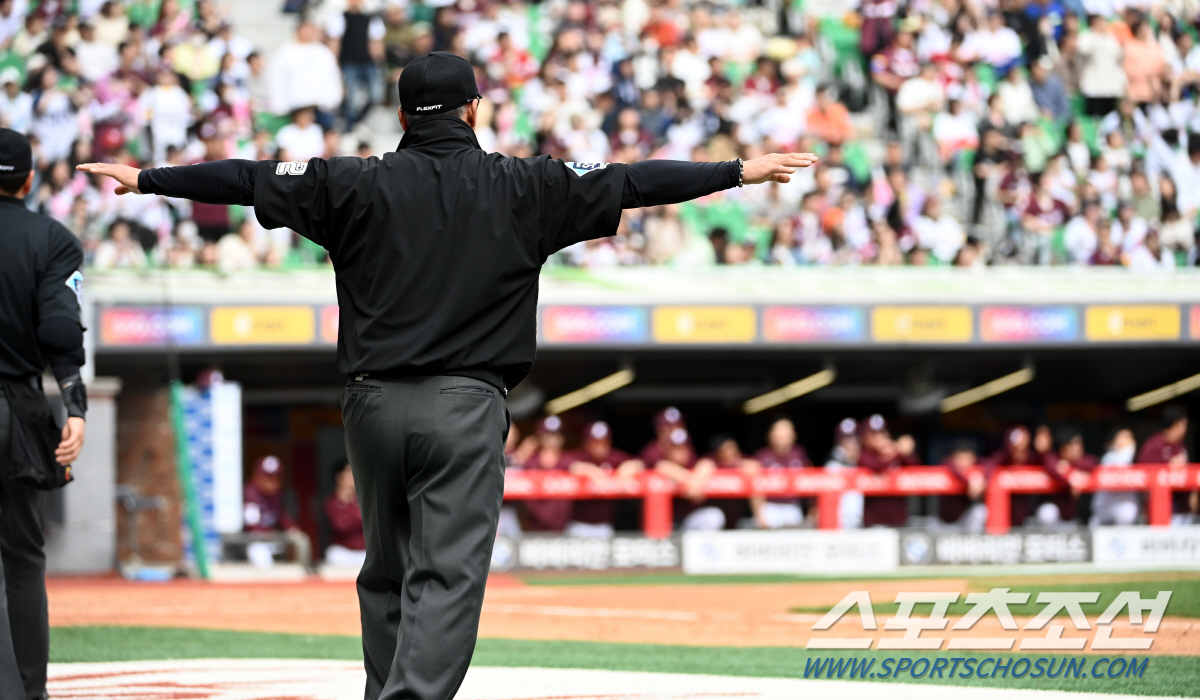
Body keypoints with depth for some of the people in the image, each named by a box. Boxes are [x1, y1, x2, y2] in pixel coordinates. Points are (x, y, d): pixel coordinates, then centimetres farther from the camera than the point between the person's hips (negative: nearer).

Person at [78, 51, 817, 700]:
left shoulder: (356, 184, 4)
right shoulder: (522, 187, 2)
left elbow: (247, 179, 8)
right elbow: (628, 182, 6)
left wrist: (146, 179, 19)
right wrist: (741, 171, 14)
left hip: (375, 403, 3)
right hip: (465, 406, -2)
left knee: (387, 571, 16)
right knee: (448, 575, -8)